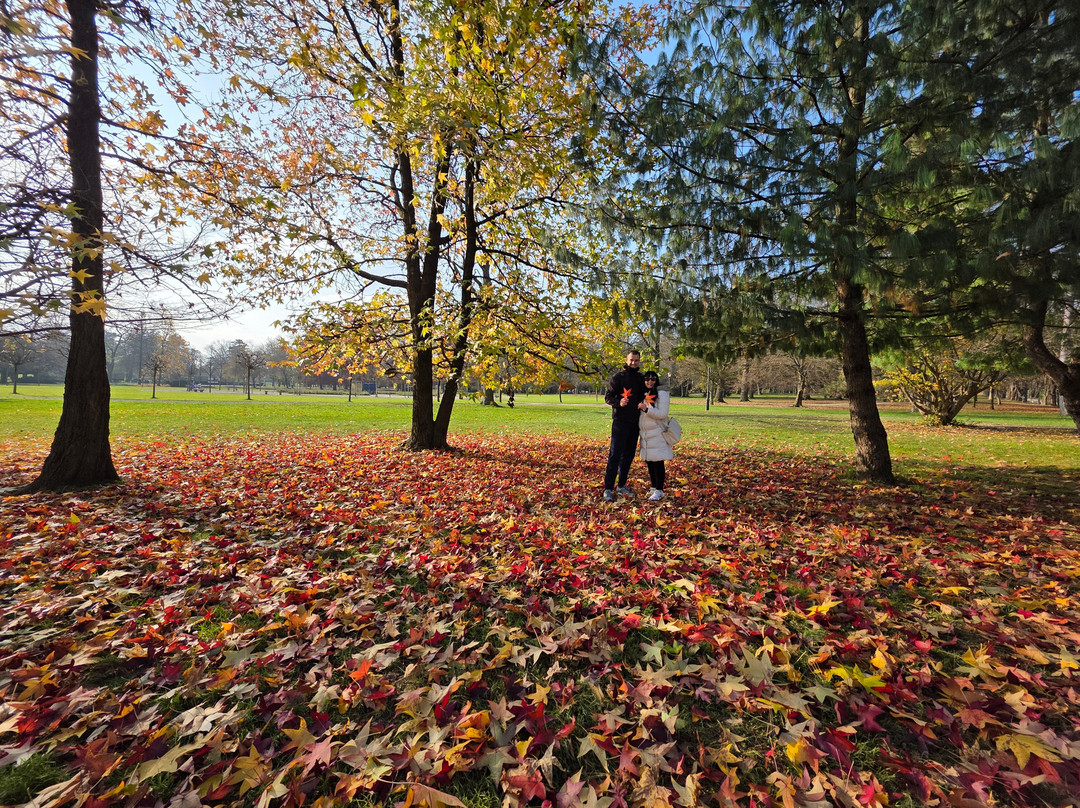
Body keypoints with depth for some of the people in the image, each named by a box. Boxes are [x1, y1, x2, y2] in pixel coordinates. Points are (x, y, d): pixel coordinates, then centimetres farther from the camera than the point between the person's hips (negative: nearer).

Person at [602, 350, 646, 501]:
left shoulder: (640, 379, 14)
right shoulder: (617, 377, -3)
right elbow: (608, 397, -7)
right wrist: (619, 402, -25)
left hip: (634, 422, 6)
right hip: (620, 421, -6)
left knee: (628, 455, 11)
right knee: (615, 455, -9)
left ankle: (622, 486, 21)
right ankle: (608, 489, -6)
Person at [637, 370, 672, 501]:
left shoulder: (662, 394, -7)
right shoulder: (643, 394, 14)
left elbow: (662, 414, -17)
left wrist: (646, 409, -24)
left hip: (657, 435, -7)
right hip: (645, 434, 7)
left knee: (657, 462, -4)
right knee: (649, 462, 11)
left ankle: (659, 490, 4)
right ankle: (653, 487, 22)